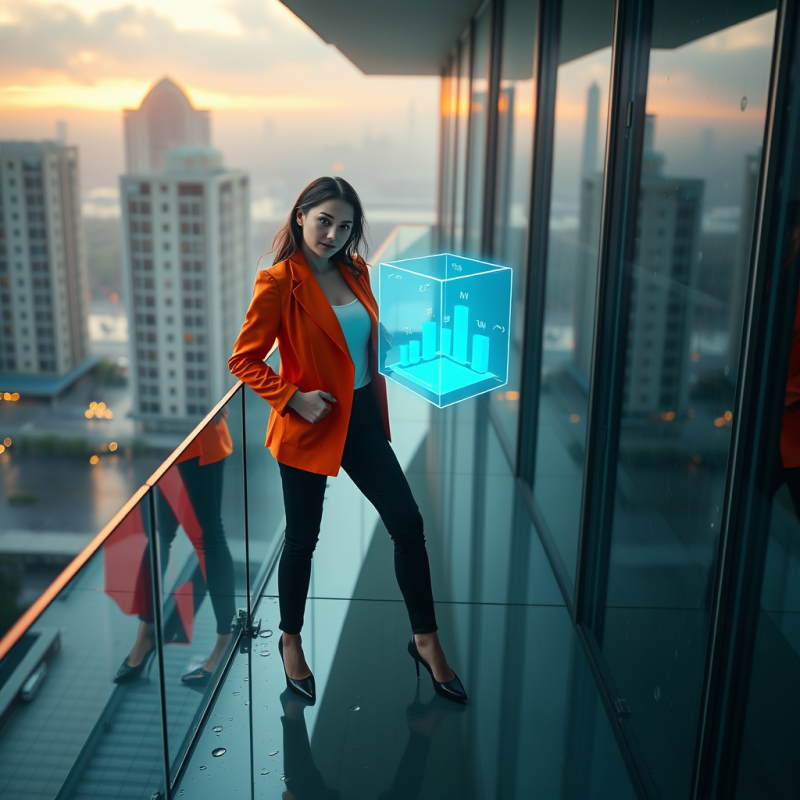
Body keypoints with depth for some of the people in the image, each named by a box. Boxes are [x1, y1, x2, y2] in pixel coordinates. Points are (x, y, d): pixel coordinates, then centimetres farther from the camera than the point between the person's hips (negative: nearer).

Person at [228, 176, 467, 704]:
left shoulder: (355, 272, 7)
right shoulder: (279, 282, -13)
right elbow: (243, 360, -11)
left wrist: (376, 407, 14)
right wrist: (294, 398, -20)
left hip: (361, 418, 6)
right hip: (309, 426, -6)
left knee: (408, 524, 3)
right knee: (303, 539, 9)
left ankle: (426, 640, 19)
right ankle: (291, 641, 33)